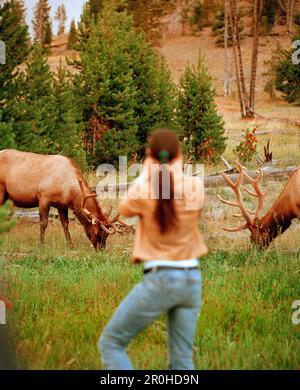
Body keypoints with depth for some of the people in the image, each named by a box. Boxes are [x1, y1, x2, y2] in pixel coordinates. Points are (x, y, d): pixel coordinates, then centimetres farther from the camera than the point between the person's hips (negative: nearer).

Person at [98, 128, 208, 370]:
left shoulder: (142, 190, -11)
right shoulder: (195, 187, -3)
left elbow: (124, 209, 12)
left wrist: (146, 173, 17)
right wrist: (177, 171, 23)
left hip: (159, 279, -4)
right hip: (191, 279, 4)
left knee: (110, 343, 8)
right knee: (182, 359, 10)